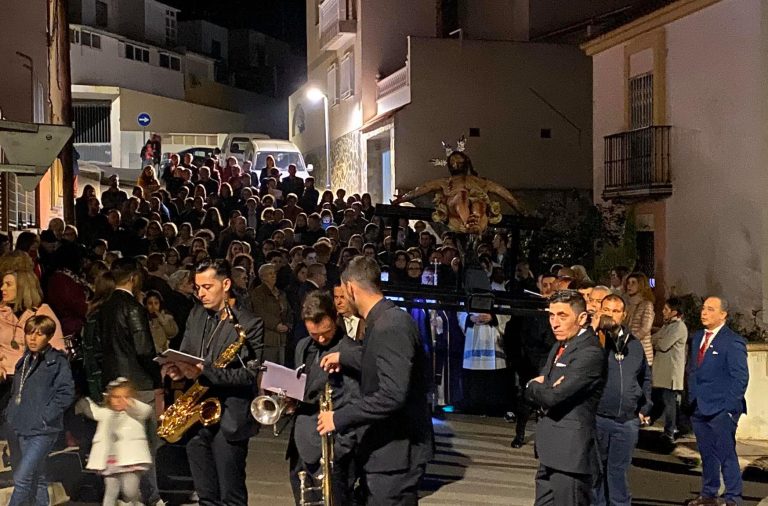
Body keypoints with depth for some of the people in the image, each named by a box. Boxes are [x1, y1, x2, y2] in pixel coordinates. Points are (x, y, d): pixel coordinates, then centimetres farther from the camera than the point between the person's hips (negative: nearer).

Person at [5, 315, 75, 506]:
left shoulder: (58, 361, -9)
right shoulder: (25, 361, 13)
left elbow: (66, 393, -15)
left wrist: (45, 416, -16)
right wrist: (12, 413, 9)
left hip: (43, 431, -7)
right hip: (22, 429, 7)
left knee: (22, 478, -13)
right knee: (36, 478, 14)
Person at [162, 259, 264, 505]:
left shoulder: (249, 325, -9)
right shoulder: (197, 314, 11)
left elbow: (250, 374, -16)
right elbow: (184, 353, 18)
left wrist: (204, 372, -25)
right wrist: (176, 367, -7)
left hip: (228, 420, -6)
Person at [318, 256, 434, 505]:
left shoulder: (391, 327, -23)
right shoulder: (386, 320, 8)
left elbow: (392, 395, -30)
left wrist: (339, 418, -23)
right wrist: (345, 356, 30)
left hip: (397, 451, -10)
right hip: (388, 447, 10)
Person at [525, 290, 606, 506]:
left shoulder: (590, 354, -18)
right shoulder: (559, 346, 14)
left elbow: (552, 396, -23)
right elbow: (532, 390, 14)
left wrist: (535, 386, -2)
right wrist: (542, 388, -9)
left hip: (571, 455, -9)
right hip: (550, 454, 9)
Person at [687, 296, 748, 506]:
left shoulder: (733, 342, -10)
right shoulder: (697, 337, 13)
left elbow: (740, 378, -12)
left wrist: (729, 408, -15)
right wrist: (692, 398, 12)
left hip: (721, 410, -7)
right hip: (699, 408, 7)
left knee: (726, 454, -3)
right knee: (707, 454, 14)